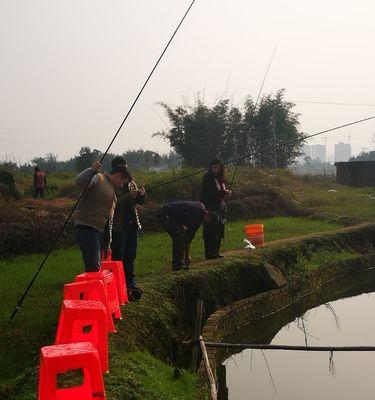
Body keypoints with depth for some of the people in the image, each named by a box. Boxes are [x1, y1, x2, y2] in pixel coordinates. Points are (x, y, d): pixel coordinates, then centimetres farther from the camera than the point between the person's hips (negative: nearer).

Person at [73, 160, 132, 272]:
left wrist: (107, 244, 24)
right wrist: (91, 171, -42)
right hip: (86, 229, -10)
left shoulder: (112, 191, 26)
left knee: (96, 268, 10)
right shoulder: (98, 178, -2)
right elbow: (79, 182, -24)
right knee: (93, 268, -15)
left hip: (100, 232, 10)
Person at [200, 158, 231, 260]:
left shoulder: (220, 178, 15)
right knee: (211, 232, -9)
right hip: (210, 208, -8)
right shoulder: (208, 178, -9)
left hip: (220, 208, 8)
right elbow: (208, 193, -18)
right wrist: (223, 193, -20)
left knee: (219, 232, 10)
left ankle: (216, 252, 18)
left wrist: (226, 193, 0)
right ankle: (210, 254, -6)